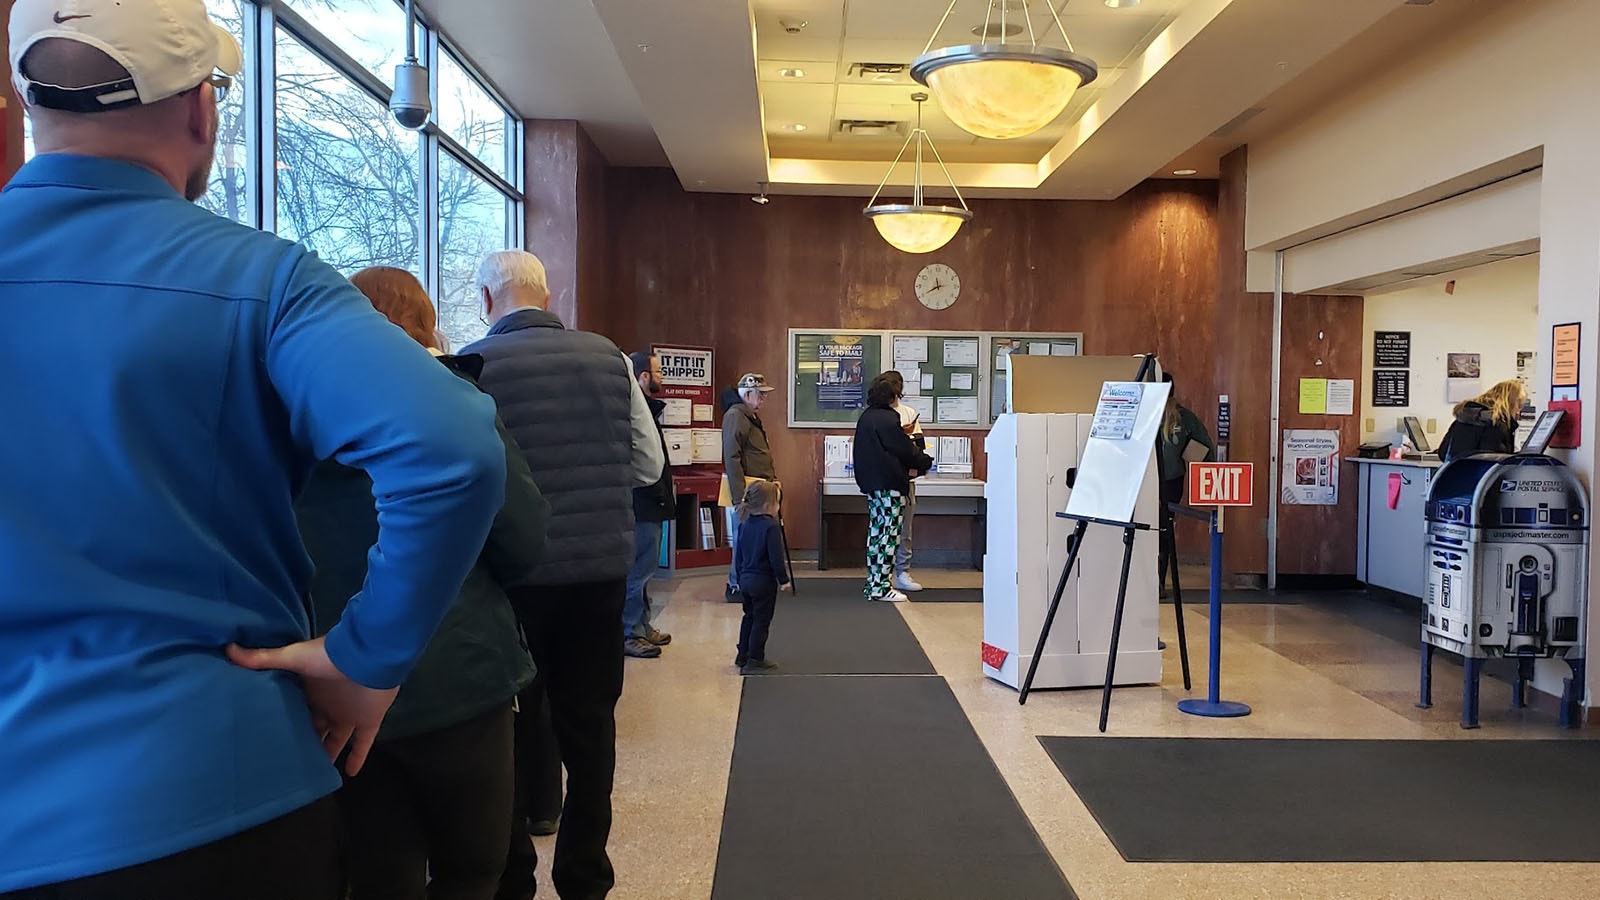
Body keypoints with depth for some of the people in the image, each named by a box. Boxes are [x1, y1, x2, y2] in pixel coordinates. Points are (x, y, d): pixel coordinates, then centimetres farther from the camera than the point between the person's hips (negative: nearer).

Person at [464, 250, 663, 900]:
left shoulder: (473, 365, -10)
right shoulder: (609, 358, -1)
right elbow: (649, 464, 4)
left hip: (514, 572, -2)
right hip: (602, 566, 3)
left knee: (510, 727, 13)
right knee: (589, 723, 14)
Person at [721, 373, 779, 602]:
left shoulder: (753, 417, 19)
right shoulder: (735, 416, -13)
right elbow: (732, 458, -20)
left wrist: (773, 480, 21)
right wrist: (739, 495, -23)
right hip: (744, 490, -10)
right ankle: (736, 587, 4)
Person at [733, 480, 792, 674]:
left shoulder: (744, 525, 6)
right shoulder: (771, 527, -18)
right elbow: (776, 558, -19)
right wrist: (784, 580, -9)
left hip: (745, 579, 8)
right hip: (764, 582, -8)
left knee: (749, 617, 20)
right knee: (761, 621, 1)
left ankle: (742, 656, 28)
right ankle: (755, 661, 5)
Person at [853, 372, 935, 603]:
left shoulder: (866, 416, 11)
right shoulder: (888, 419, -17)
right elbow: (907, 450, -12)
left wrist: (906, 467, 13)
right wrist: (926, 462, 6)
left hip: (872, 483, 9)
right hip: (890, 486, -9)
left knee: (876, 532, 14)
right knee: (889, 534, -4)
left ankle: (873, 583, 20)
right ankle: (881, 587, -1)